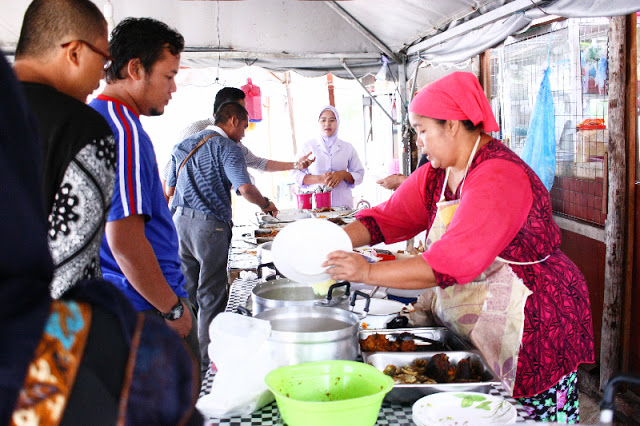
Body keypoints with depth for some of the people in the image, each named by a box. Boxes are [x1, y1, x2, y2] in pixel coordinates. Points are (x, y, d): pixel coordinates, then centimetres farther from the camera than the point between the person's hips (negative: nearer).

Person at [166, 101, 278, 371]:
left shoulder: (184, 146, 16)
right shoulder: (227, 147, -8)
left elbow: (170, 186, 19)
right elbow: (245, 188, -19)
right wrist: (266, 204, -2)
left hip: (180, 220, 8)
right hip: (209, 225, -7)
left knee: (186, 291, 16)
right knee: (211, 294, 3)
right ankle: (206, 356, 9)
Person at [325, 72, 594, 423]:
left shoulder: (499, 177, -24)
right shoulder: (435, 175, 7)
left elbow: (453, 263, -31)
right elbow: (389, 217, 5)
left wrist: (367, 272, -31)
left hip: (535, 327, -8)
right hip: (470, 330, 9)